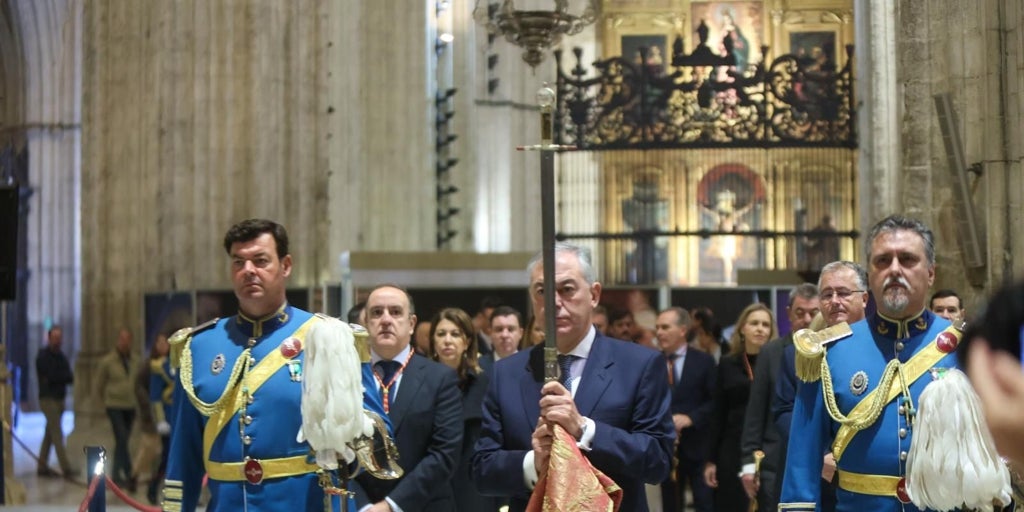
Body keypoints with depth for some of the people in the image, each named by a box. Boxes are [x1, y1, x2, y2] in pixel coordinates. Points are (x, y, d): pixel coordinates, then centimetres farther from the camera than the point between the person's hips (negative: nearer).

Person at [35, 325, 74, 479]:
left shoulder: (61, 356, 15)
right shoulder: (43, 356, -7)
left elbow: (70, 378, 6)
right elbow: (50, 377, -18)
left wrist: (58, 378, -14)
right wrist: (63, 377, -5)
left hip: (59, 398, 8)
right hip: (48, 398, -8)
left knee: (50, 434, 12)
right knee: (57, 434, -12)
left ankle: (42, 467, 19)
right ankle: (66, 469, -16)